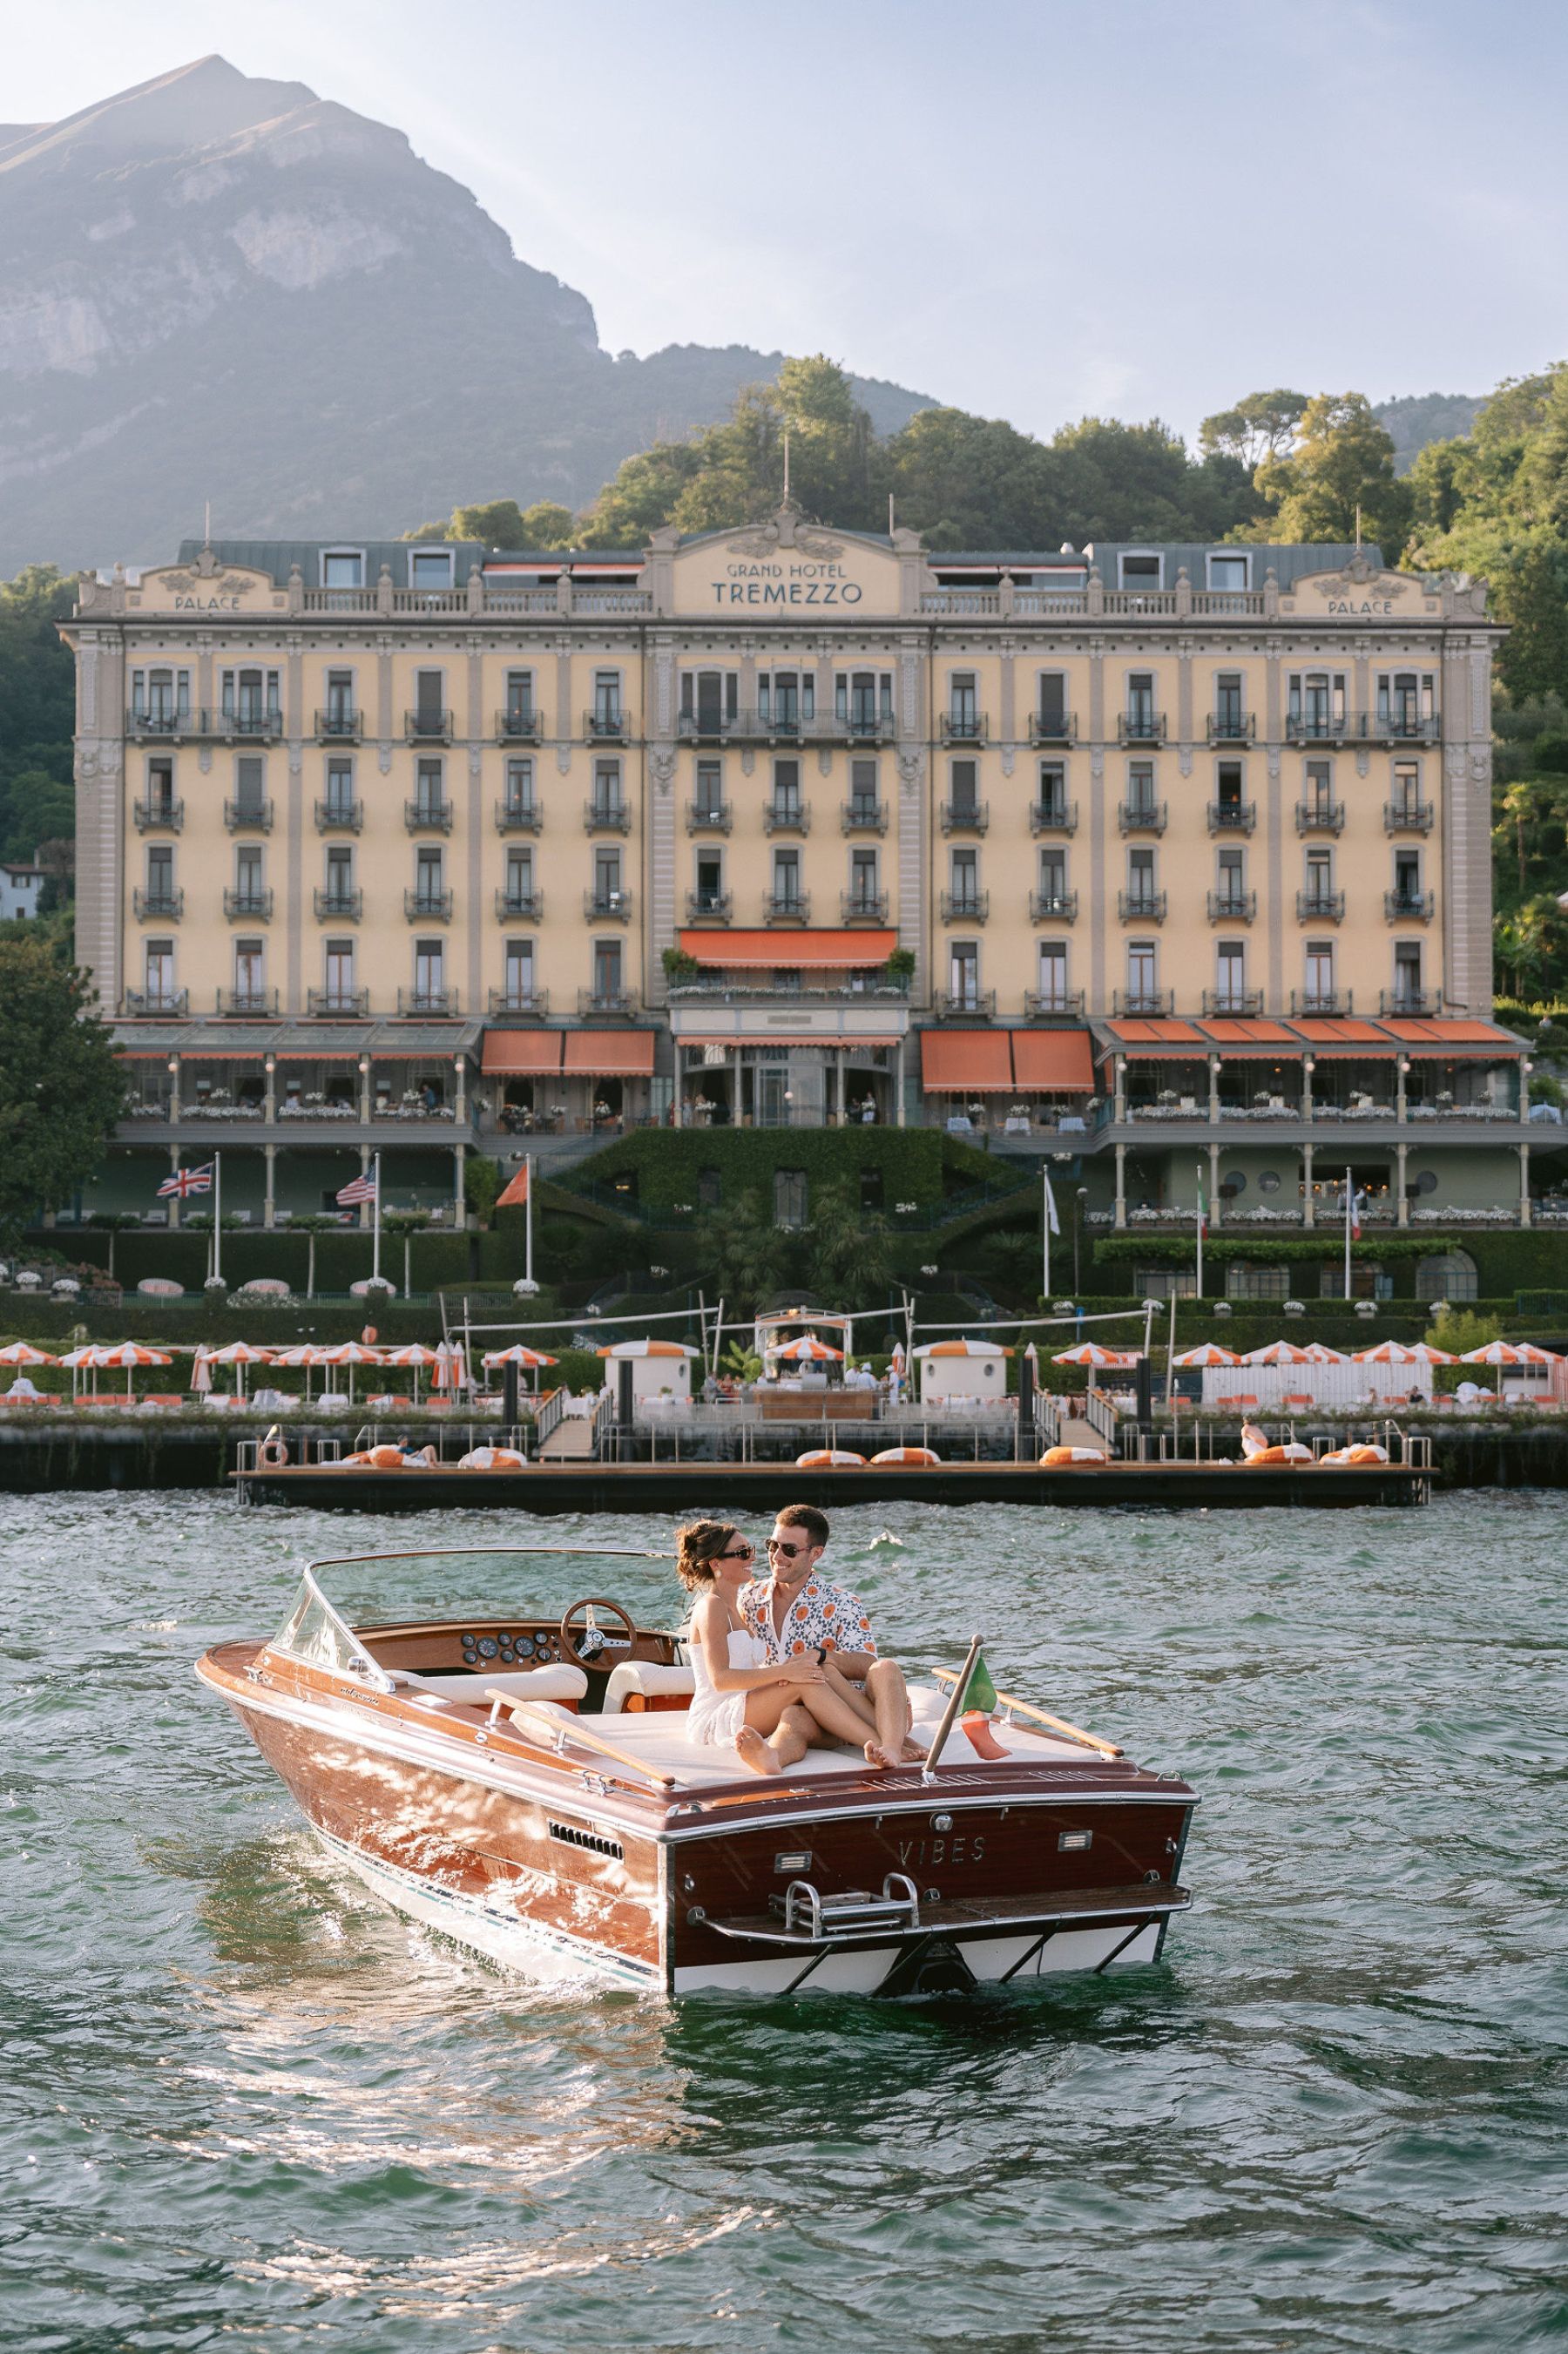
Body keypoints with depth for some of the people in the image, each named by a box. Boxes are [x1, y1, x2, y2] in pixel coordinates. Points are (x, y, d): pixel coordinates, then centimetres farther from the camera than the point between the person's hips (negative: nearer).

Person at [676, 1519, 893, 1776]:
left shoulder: (736, 1609, 25)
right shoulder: (711, 1607, -4)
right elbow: (720, 1678, -16)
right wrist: (784, 1671, -22)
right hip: (712, 1717, -7)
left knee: (799, 1718, -30)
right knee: (807, 1683, -24)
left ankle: (772, 1756, -64)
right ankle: (879, 1745, -30)